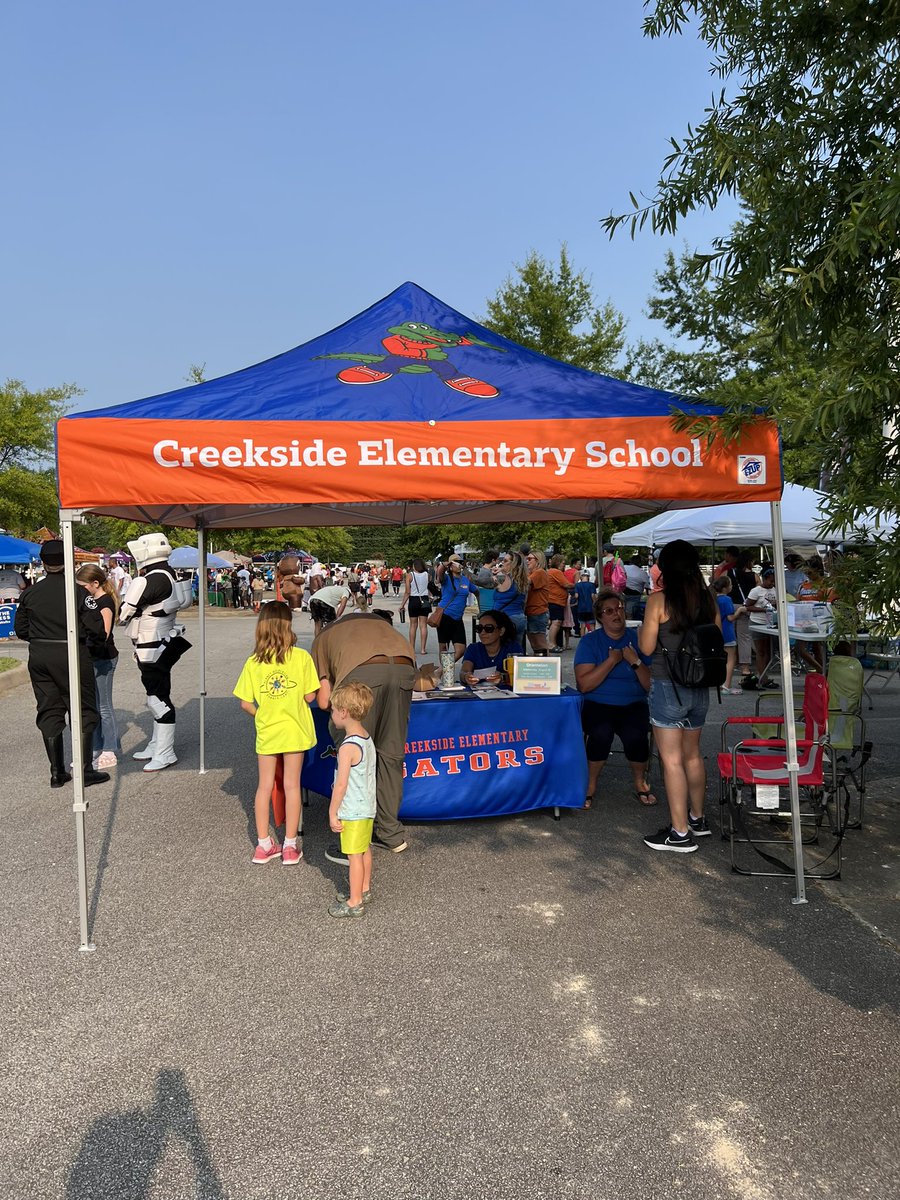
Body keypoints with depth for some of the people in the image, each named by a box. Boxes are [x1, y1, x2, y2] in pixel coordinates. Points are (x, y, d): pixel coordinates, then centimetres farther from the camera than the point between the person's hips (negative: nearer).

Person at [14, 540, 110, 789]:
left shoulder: (30, 593, 0)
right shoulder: (77, 591, -13)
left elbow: (21, 630, 7)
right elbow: (97, 628, -13)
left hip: (39, 658, 4)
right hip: (72, 655, -4)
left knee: (49, 712, 12)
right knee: (83, 712, 6)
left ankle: (57, 773, 16)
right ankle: (85, 771, 6)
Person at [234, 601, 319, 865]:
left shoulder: (253, 662, -5)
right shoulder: (301, 657, -11)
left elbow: (245, 703, -4)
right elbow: (310, 697, -9)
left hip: (266, 731, 2)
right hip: (295, 730, -1)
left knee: (264, 786, 13)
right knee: (292, 785, 8)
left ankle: (263, 845, 21)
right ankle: (290, 846, 14)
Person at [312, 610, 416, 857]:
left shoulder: (322, 638, 32)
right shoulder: (377, 620, 43)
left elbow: (324, 701, 20)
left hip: (362, 672, -4)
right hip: (403, 667, 4)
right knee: (391, 754, 17)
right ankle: (391, 834, 27)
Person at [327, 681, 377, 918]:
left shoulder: (348, 747, -23)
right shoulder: (367, 739, 4)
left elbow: (341, 784, -21)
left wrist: (332, 812, -13)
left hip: (352, 811, -9)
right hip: (368, 807, 9)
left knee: (354, 855, 0)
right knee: (364, 850, 20)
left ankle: (355, 903, 8)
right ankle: (364, 889, 35)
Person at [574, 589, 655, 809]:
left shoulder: (638, 639, 5)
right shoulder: (589, 641, 2)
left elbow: (651, 685, 0)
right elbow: (584, 685, -12)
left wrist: (636, 662, -15)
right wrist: (612, 660, -14)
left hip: (633, 705, 1)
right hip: (598, 704, -1)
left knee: (635, 735, -29)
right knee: (601, 733, -32)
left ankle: (640, 781, 4)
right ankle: (590, 784, -5)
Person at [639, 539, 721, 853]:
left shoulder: (659, 600, -13)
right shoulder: (708, 599, 2)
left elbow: (646, 647, -9)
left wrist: (643, 625, 9)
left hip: (667, 686, -6)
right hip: (699, 687, 6)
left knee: (671, 759, 1)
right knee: (692, 754, 20)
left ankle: (680, 833, 6)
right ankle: (697, 819, 33)